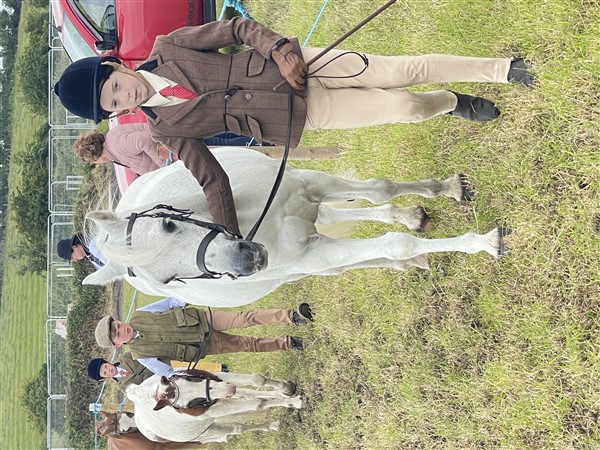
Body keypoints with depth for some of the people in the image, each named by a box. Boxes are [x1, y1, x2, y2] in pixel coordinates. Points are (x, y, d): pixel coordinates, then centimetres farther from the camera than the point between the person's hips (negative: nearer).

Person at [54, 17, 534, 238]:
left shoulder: (168, 47, -7)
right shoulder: (167, 128, -6)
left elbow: (235, 28, -2)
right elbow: (213, 180, -6)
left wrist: (278, 47, -17)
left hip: (293, 63, 1)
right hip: (301, 115, -1)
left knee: (406, 69, -7)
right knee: (404, 107, -8)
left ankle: (503, 68, 16)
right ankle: (453, 104, 28)